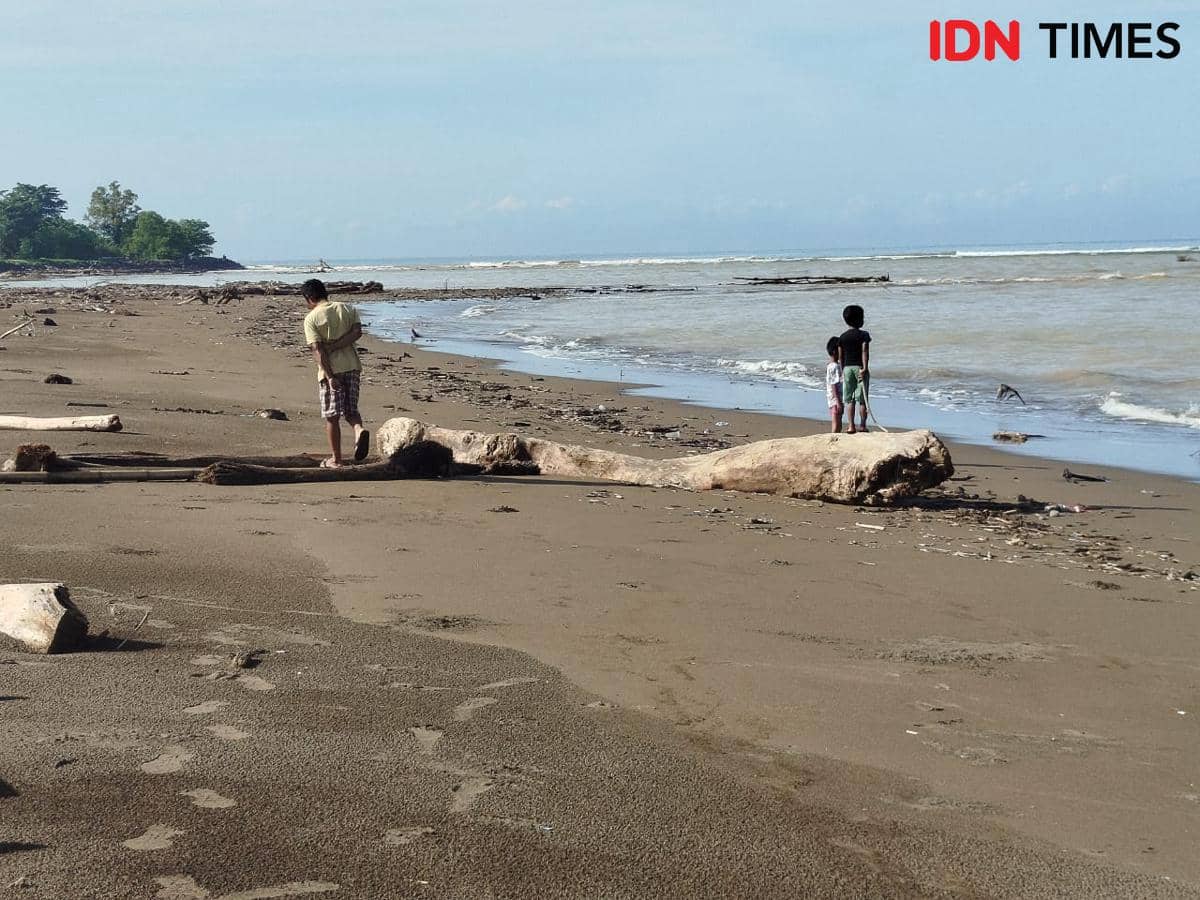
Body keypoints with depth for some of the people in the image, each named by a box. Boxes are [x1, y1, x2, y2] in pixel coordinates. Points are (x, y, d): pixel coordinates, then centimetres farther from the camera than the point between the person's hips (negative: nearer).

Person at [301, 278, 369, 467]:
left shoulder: (311, 318, -6)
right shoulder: (347, 309, 7)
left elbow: (317, 350, -14)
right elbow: (357, 332, -6)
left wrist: (330, 376, -17)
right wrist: (335, 346, -7)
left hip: (330, 370, -4)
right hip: (352, 366, 4)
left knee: (332, 416, 6)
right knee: (351, 410, 16)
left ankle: (336, 459, 12)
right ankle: (359, 430, -15)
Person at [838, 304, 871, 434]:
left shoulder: (842, 337, 7)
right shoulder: (863, 335, -5)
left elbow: (840, 356, 9)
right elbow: (865, 351, -15)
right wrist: (865, 368, -18)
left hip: (847, 368, 3)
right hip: (860, 367, -3)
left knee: (849, 399, 5)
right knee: (861, 398, 4)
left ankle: (850, 425, -3)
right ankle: (862, 425, 7)